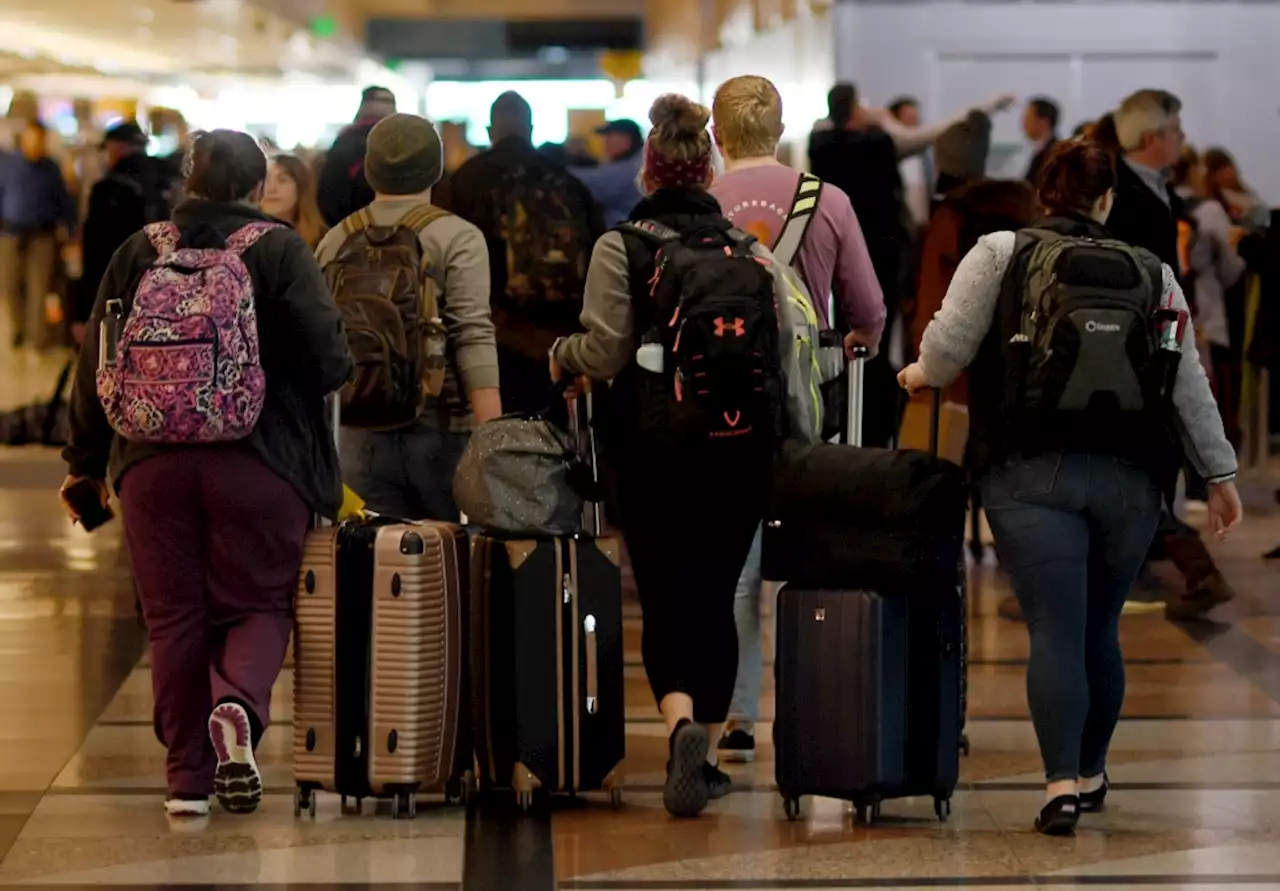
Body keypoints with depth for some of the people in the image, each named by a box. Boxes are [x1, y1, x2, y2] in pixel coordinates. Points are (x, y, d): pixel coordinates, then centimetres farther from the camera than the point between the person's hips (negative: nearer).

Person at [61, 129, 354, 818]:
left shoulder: (139, 252, 7)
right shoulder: (279, 250, -3)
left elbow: (96, 362, 9)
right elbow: (327, 353, -10)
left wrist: (85, 462, 19)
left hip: (152, 463, 3)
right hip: (261, 463, -2)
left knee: (174, 617, 9)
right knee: (258, 602, 8)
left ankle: (186, 778, 8)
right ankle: (239, 704, -22)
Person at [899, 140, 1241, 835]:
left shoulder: (999, 255, 1)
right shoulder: (1152, 274, 8)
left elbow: (948, 344, -5)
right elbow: (1190, 384, 7)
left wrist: (921, 375, 17)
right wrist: (1219, 473, 14)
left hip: (1033, 477, -2)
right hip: (1127, 482, 2)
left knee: (1054, 631, -4)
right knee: (1100, 630, 17)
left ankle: (1062, 784, -16)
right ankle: (1090, 773, 29)